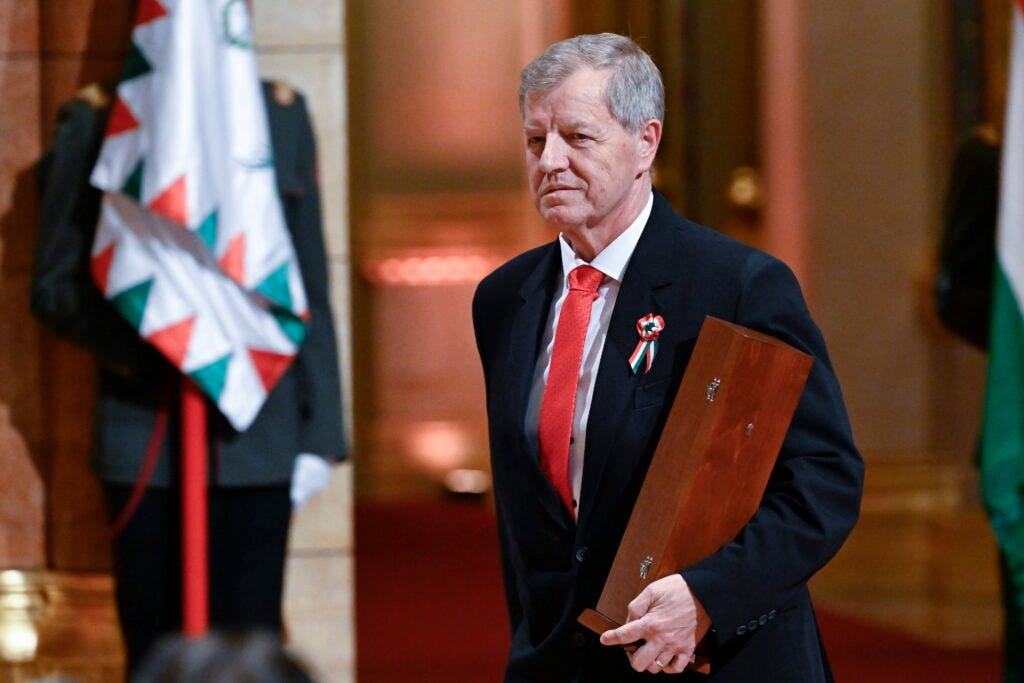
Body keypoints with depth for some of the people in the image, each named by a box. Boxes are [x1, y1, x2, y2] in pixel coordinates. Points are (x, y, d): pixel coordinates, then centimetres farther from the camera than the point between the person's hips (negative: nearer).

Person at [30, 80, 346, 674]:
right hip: (146, 440, -1)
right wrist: (135, 333, -16)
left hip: (258, 440, 1)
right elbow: (54, 286, 4)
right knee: (157, 652, 2)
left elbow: (312, 287, 12)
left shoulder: (281, 114, 10)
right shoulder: (97, 121, 3)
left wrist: (319, 435, 7)